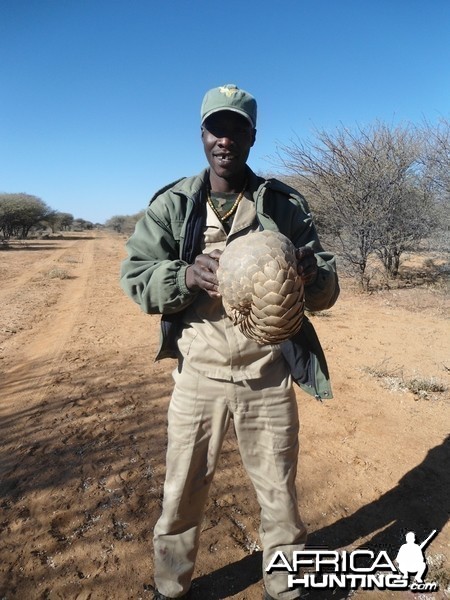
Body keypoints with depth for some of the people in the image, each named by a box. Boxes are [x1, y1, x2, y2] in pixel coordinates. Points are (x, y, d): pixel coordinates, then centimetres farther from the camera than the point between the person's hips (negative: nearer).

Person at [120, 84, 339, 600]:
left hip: (269, 379, 1)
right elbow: (135, 275, -4)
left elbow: (327, 289, 1)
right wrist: (187, 276, -24)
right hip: (198, 377, 0)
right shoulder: (172, 204, 2)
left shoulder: (286, 205, 2)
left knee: (280, 498, 16)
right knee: (180, 498, 15)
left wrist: (310, 275, -23)